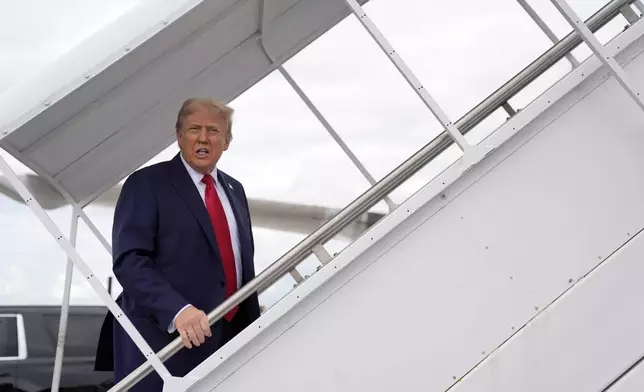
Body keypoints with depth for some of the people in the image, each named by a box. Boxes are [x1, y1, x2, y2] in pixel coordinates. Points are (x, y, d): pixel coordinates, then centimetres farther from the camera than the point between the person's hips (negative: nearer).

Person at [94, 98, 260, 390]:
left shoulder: (234, 190, 16)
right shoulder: (146, 184, -5)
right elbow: (129, 260, -16)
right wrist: (176, 309, -28)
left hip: (228, 337, 6)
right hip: (163, 339, -6)